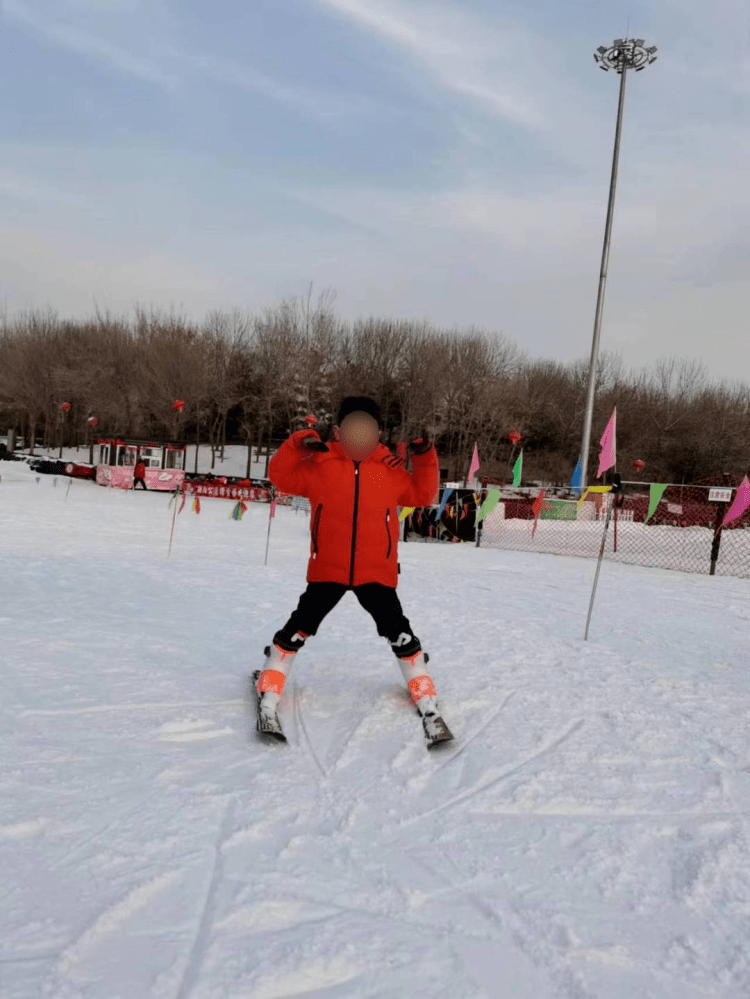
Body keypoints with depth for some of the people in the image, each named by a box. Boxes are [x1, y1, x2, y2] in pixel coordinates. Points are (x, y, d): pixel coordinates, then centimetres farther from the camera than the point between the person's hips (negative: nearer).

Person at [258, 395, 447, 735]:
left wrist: (425, 458, -2)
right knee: (299, 627, 5)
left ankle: (426, 699, 23)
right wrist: (298, 444, -17)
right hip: (327, 568, -1)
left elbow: (421, 494, 11)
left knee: (399, 633, 8)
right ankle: (268, 692, 23)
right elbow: (281, 476, -2)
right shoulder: (320, 462, 0)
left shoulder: (391, 468, 4)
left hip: (376, 571, 1)